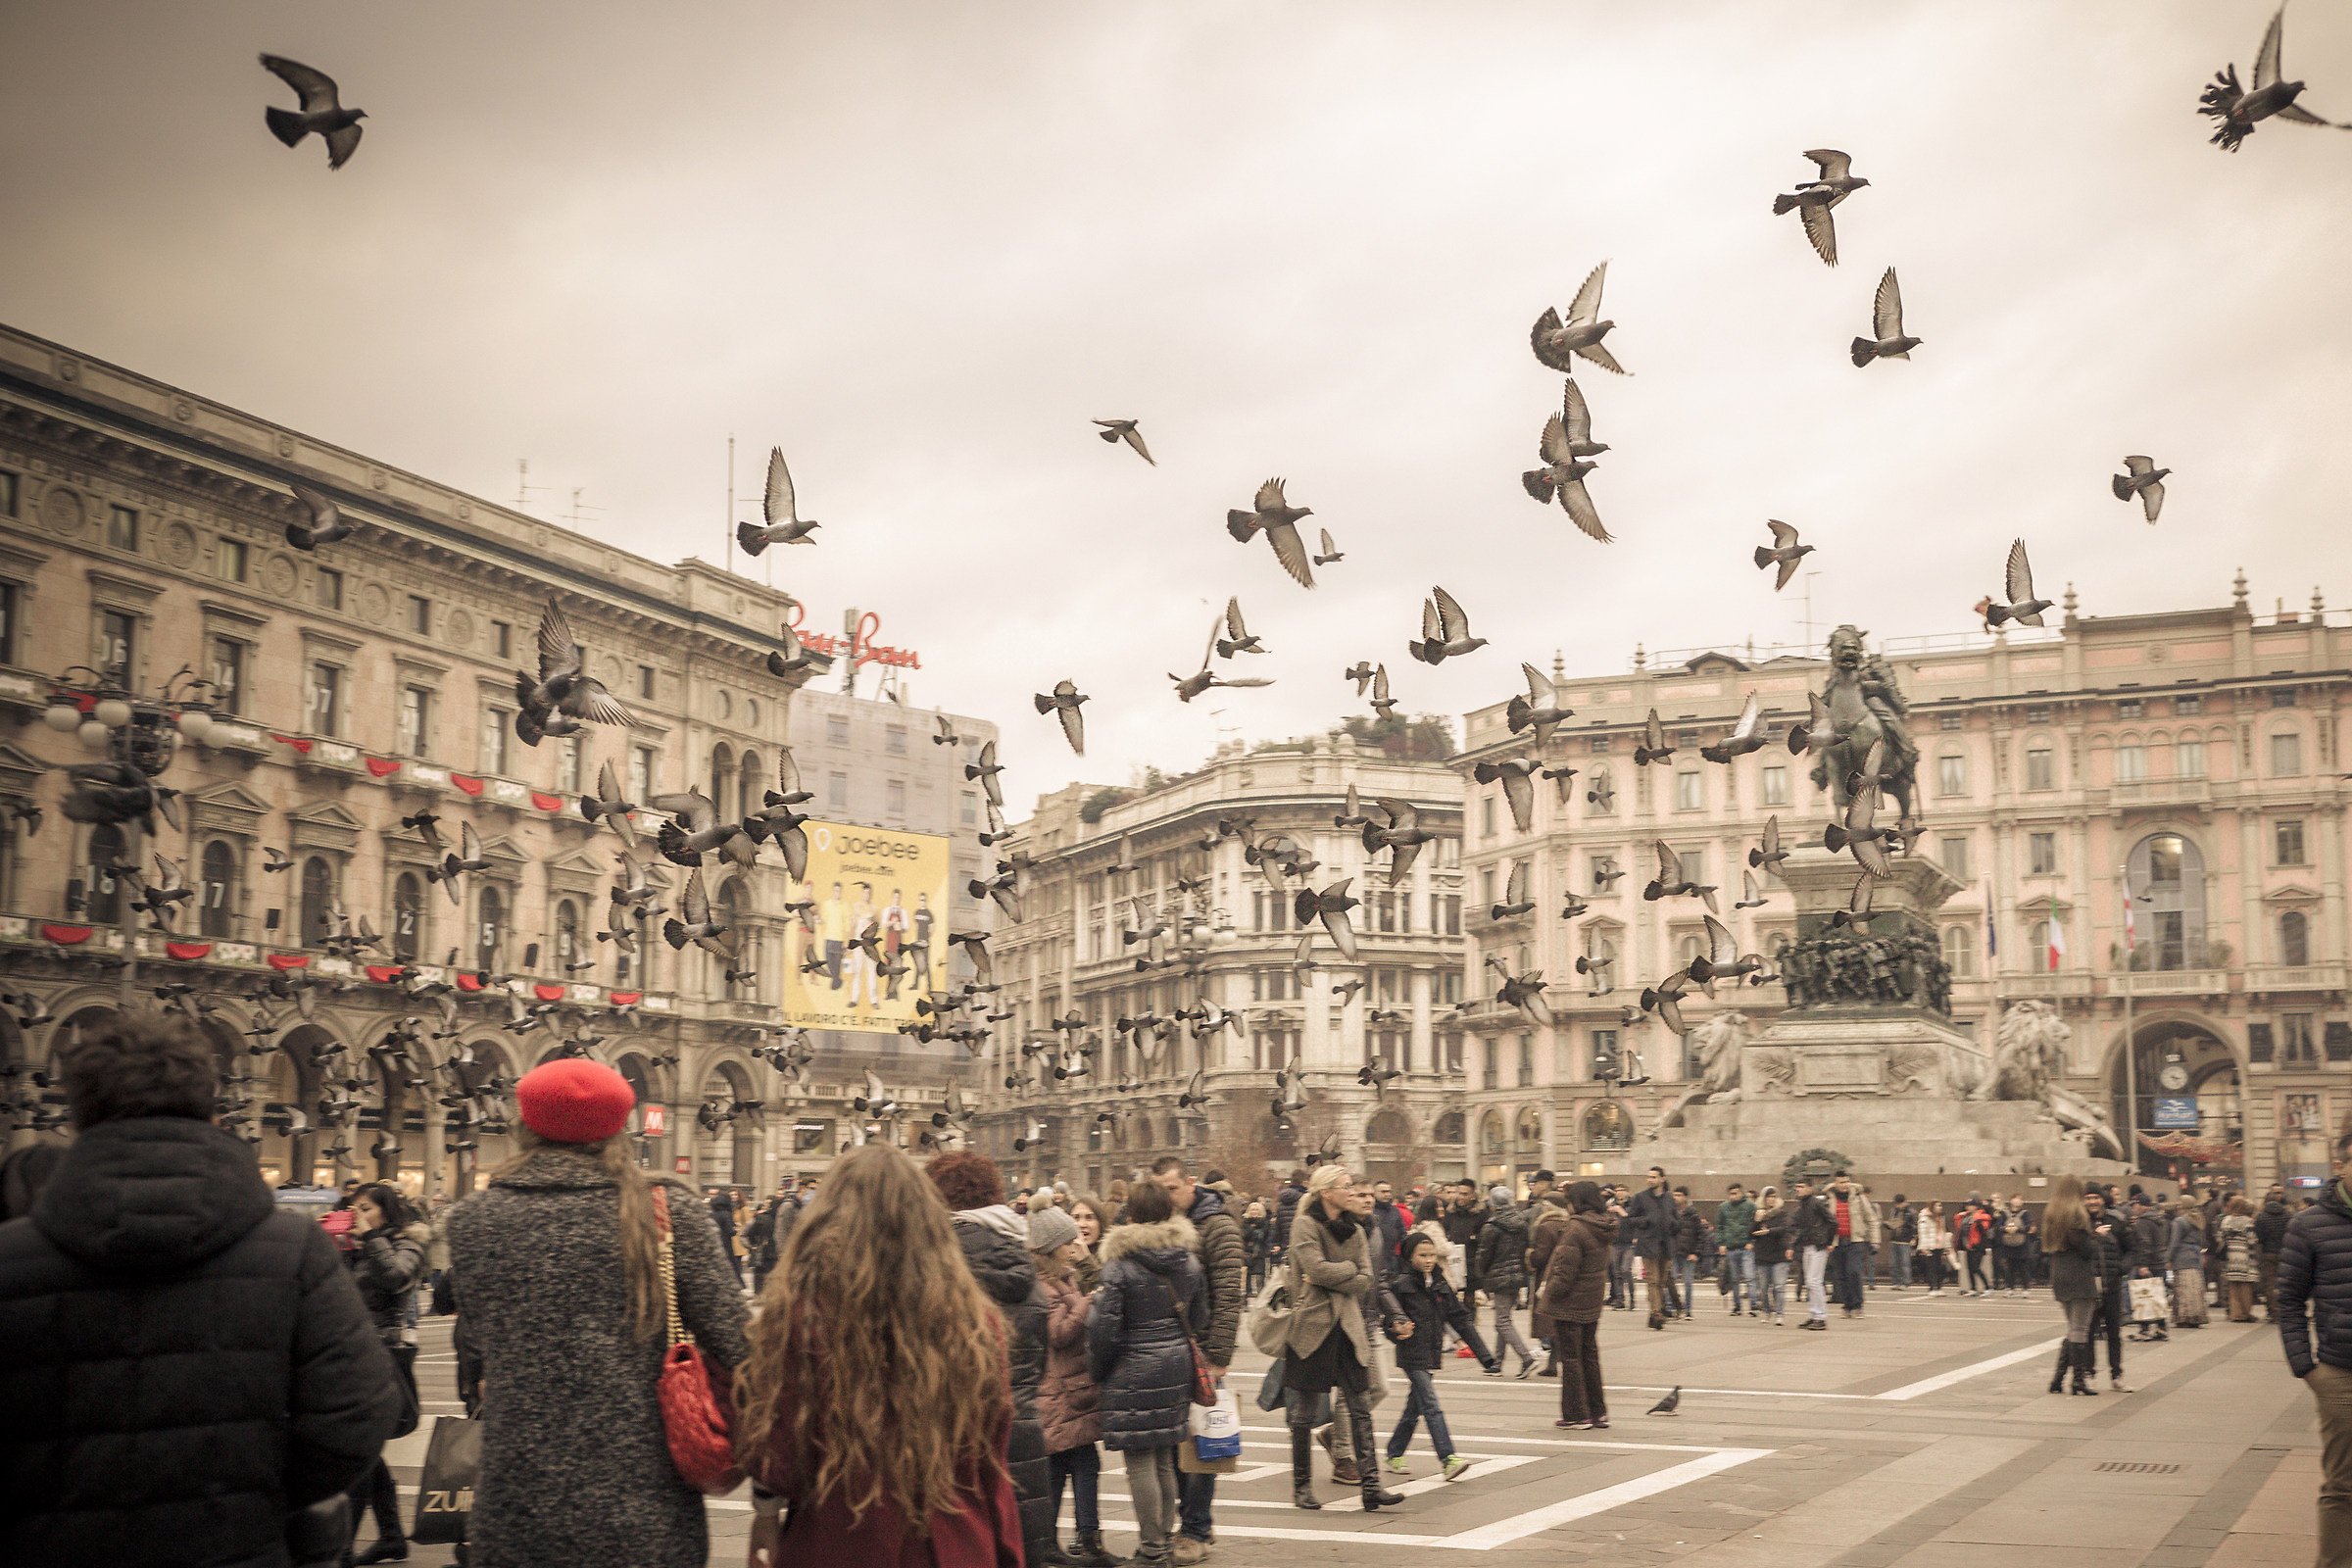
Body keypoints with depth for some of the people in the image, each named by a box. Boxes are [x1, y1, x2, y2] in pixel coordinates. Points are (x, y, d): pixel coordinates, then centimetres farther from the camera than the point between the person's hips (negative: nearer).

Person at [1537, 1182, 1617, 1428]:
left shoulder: (1575, 1229, -21)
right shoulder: (1606, 1226, 2)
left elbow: (1565, 1271, -22)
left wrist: (1548, 1292, -7)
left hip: (1569, 1305, -8)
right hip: (1593, 1302, 8)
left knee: (1570, 1358, 2)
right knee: (1590, 1355, 17)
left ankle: (1576, 1414, 6)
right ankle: (1598, 1412, 22)